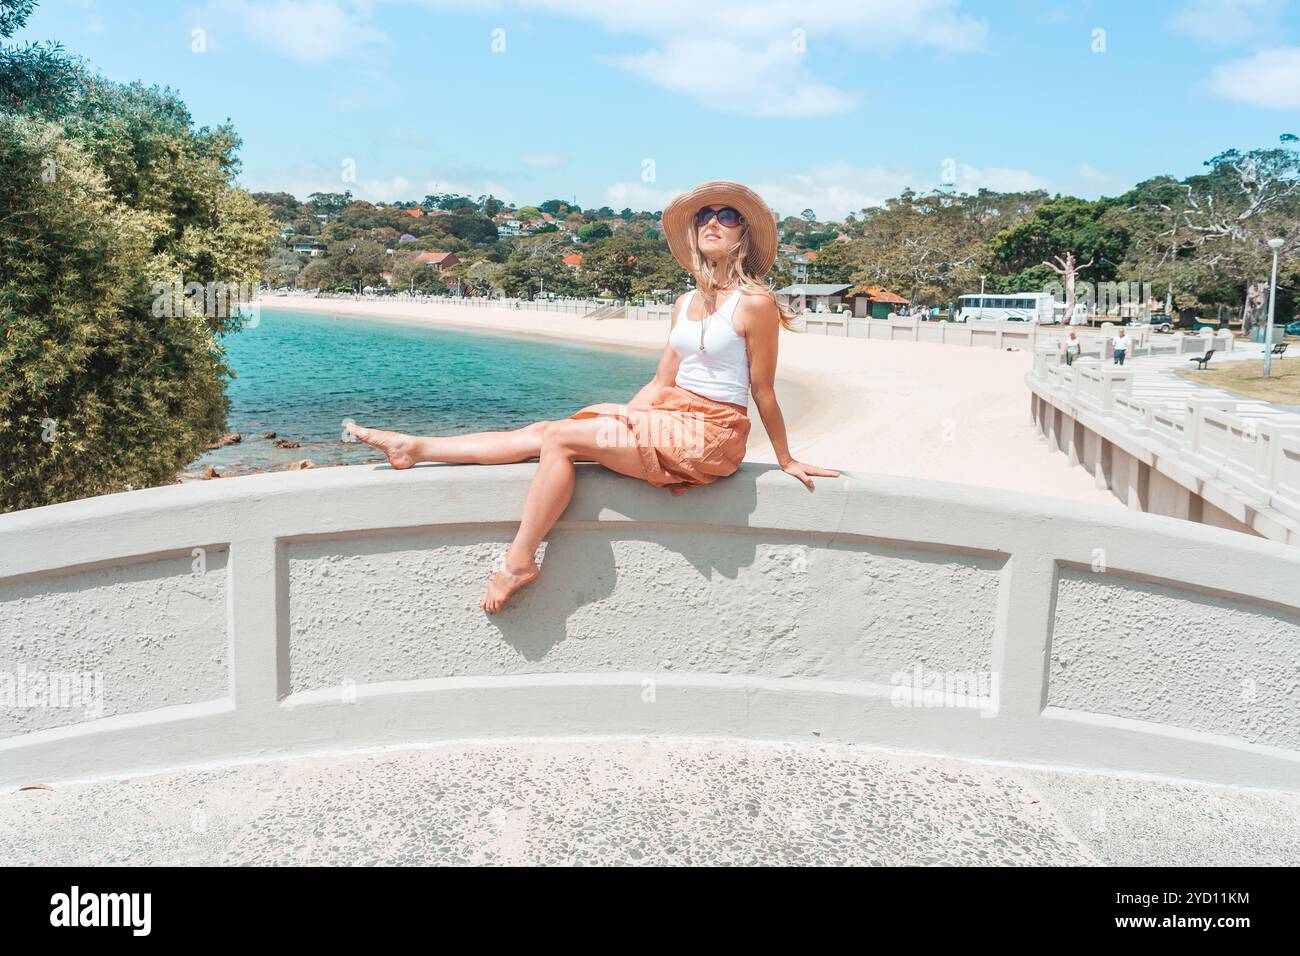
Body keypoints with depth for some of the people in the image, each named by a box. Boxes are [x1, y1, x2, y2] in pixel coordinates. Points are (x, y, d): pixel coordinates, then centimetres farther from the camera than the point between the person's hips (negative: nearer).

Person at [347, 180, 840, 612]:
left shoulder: (755, 302, -11)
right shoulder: (686, 303, 13)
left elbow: (763, 391, -6)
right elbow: (662, 381, 14)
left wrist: (787, 461, 1)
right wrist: (614, 420, 8)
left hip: (708, 435, -7)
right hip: (670, 415, 7)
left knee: (558, 437, -16)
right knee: (541, 432, -1)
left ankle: (519, 561, -9)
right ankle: (416, 448, 6)